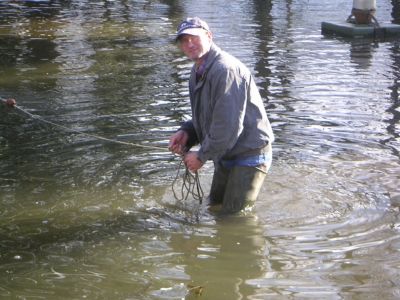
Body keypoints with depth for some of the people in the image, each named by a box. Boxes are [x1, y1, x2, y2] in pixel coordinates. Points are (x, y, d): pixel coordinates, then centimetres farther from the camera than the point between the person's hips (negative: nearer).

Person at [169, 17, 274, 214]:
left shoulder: (226, 69, -24)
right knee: (215, 206, 22)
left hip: (249, 155, -10)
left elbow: (228, 125, -28)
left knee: (232, 215, -5)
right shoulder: (197, 72, 9)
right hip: (225, 155, 10)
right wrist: (186, 132, -1)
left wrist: (202, 155, -18)